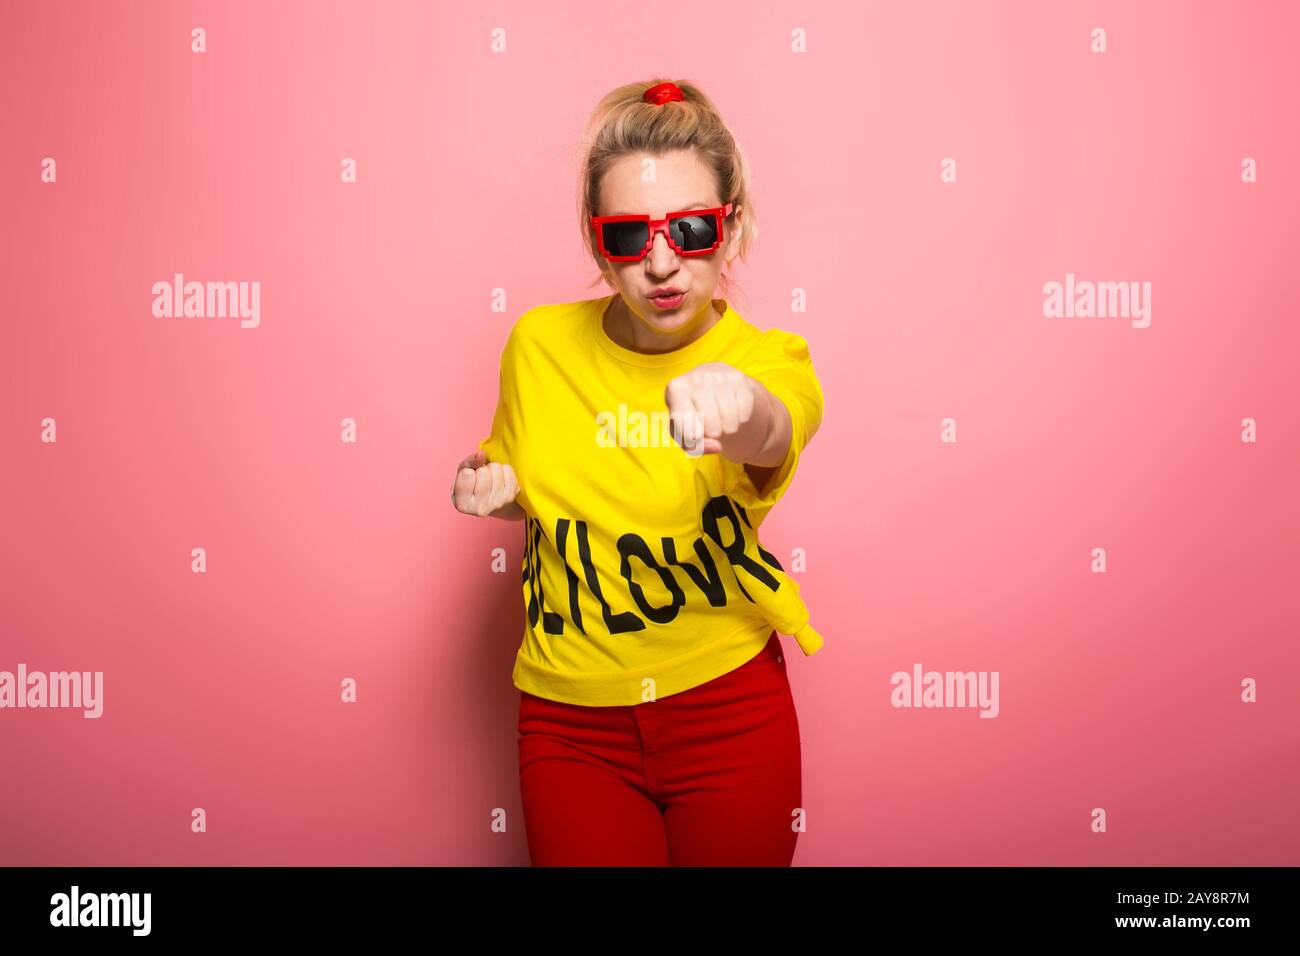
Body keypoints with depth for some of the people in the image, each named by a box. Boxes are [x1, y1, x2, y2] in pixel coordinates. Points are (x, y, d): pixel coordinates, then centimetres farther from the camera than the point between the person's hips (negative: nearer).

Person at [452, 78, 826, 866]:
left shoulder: (768, 360, -12)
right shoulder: (540, 344, -6)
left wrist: (738, 411, -60)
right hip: (571, 721, 1)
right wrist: (494, 490, -10)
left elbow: (774, 432, -37)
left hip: (729, 709, -1)